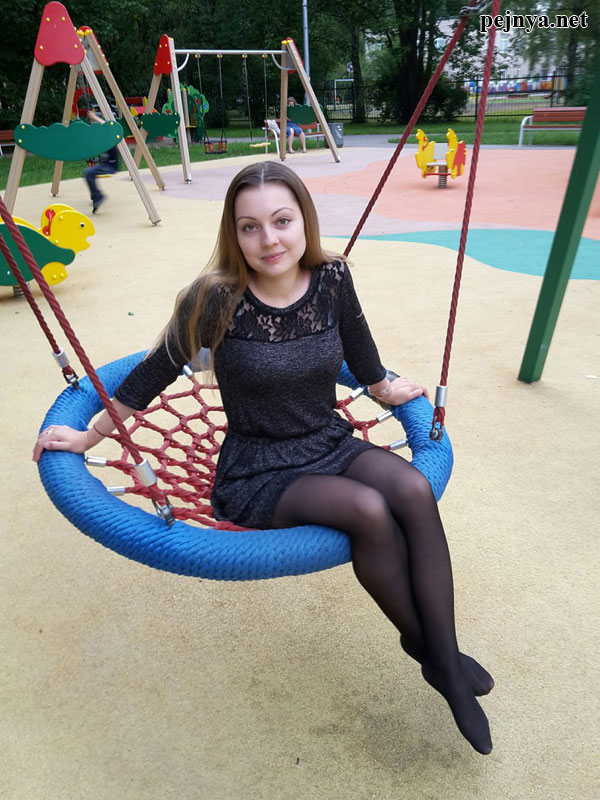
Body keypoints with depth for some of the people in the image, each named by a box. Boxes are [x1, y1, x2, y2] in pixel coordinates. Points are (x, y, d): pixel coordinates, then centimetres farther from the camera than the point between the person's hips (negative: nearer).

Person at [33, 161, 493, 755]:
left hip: (331, 445, 4)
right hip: (257, 474, -3)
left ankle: (445, 657, -6)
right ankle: (421, 648, 1)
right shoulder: (217, 297, -16)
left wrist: (384, 389, 30)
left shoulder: (331, 278, -5)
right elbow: (155, 372, -4)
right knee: (369, 512, -27)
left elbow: (358, 348, 14)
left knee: (413, 491, -24)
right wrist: (88, 437, 5)